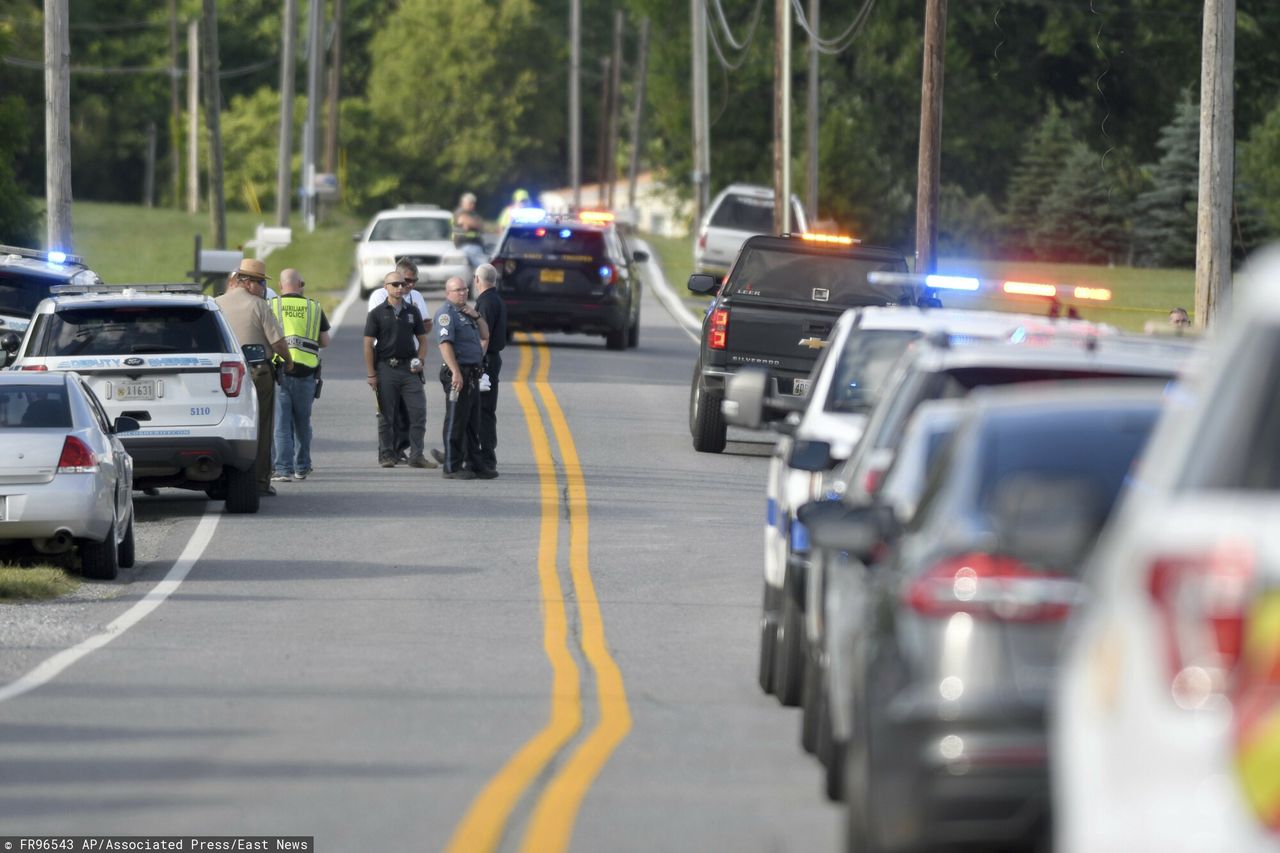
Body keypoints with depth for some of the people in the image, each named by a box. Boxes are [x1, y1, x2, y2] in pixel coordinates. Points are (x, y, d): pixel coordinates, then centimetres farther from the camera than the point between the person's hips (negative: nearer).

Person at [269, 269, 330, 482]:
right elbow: (325, 342, 10)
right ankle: (301, 467, 23)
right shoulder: (314, 308, 6)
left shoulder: (271, 306, 0)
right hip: (306, 371, 2)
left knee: (281, 423, 0)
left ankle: (283, 469, -8)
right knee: (302, 422, 16)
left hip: (278, 370, -2)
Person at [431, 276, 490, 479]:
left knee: (472, 421, 14)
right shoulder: (446, 313, -10)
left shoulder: (465, 312, 19)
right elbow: (445, 344, -20)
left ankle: (472, 464, 21)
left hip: (472, 375, 10)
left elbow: (485, 336, 22)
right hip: (458, 373, -10)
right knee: (456, 422, -6)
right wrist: (456, 373, -27)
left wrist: (477, 316, 4)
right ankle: (452, 467, -4)